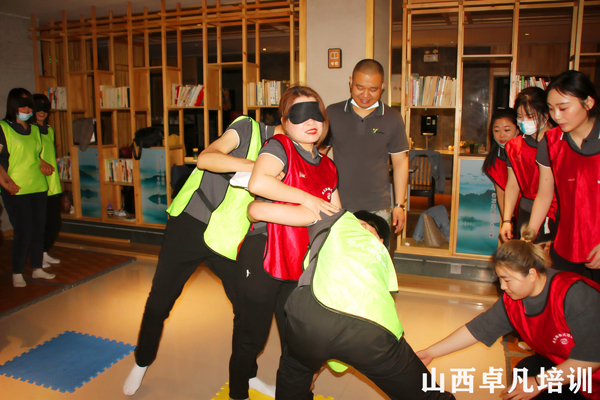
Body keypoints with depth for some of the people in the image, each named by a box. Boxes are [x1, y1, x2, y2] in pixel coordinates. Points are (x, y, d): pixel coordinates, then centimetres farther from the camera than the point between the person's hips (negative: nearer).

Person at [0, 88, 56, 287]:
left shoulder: (34, 129, 14)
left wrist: (43, 164, 3)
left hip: (38, 188, 6)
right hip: (16, 190, -6)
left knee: (38, 229, 10)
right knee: (23, 231, -6)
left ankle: (37, 268, 23)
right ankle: (17, 273, 10)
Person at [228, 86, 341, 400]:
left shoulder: (327, 168, 13)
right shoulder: (280, 146, -9)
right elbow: (257, 182, -30)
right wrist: (306, 197, -24)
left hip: (300, 265, 6)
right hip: (263, 259, -6)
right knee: (252, 337, 11)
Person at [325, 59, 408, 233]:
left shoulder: (392, 118, 1)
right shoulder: (332, 113, 2)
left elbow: (400, 163, 6)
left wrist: (400, 205, 4)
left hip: (377, 209, 0)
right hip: (338, 207, 1)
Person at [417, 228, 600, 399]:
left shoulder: (574, 294, -28)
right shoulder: (511, 301, -8)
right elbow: (477, 329, -7)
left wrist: (538, 383, -25)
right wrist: (430, 353, -9)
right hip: (560, 367, 6)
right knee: (525, 371, -18)